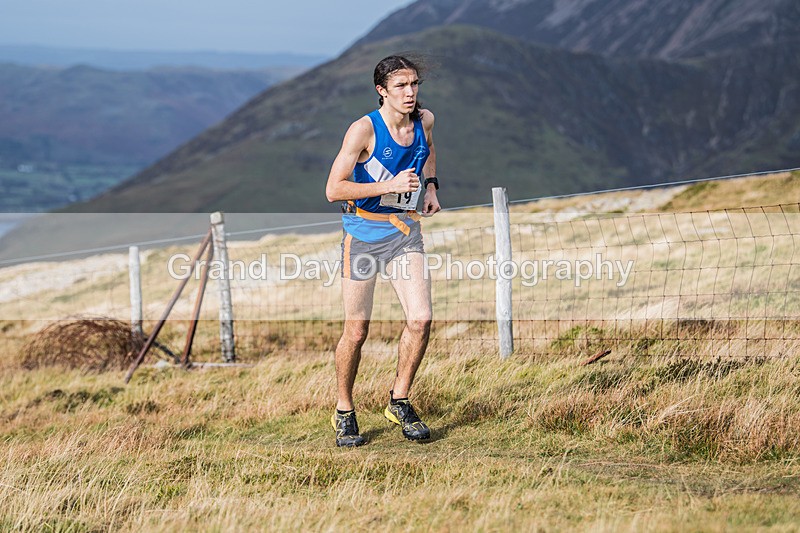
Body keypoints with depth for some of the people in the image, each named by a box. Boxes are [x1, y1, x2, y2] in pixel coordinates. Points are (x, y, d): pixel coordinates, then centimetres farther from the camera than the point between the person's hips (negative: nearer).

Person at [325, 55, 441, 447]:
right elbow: (334, 189, -17)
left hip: (405, 230, 4)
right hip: (363, 231, -4)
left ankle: (399, 401, 6)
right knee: (356, 331, 2)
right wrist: (387, 186, -23)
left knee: (420, 318, -13)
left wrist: (430, 186, 15)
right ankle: (343, 412, 21)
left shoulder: (424, 120, 1)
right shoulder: (364, 129, -16)